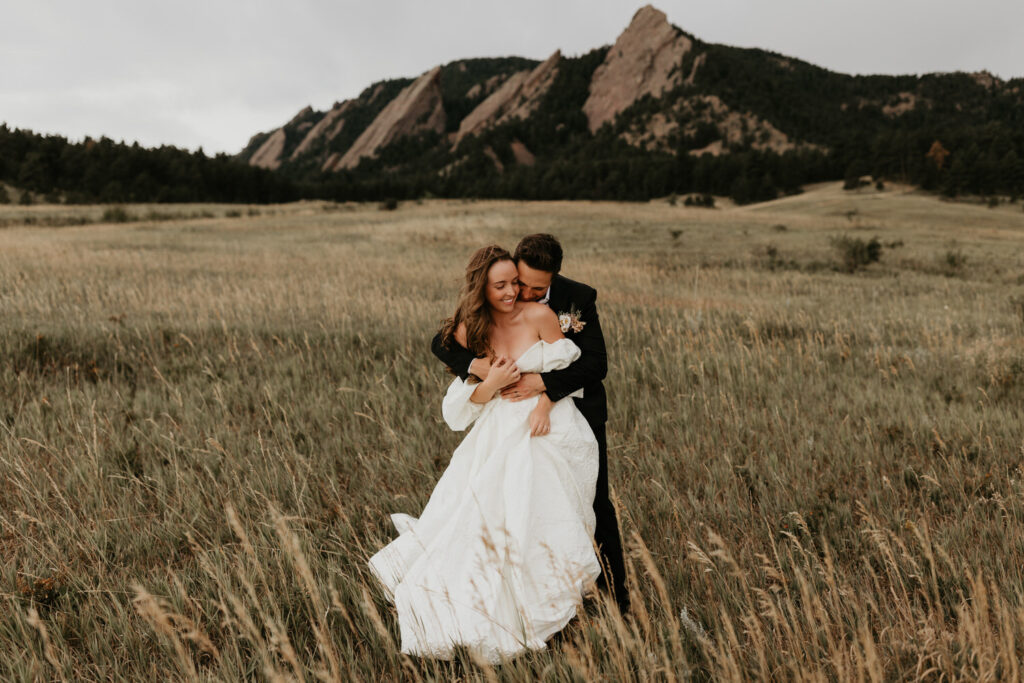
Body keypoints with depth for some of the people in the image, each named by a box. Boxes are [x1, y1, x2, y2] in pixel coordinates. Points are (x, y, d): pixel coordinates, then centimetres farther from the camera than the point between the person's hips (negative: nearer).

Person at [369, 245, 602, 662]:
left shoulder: (539, 316, -7)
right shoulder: (468, 332, 0)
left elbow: (564, 368, 3)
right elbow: (468, 401, 7)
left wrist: (544, 405, -13)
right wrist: (491, 384, -16)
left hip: (547, 424, -2)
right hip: (499, 432, 2)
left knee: (537, 510, -11)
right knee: (488, 513, -8)